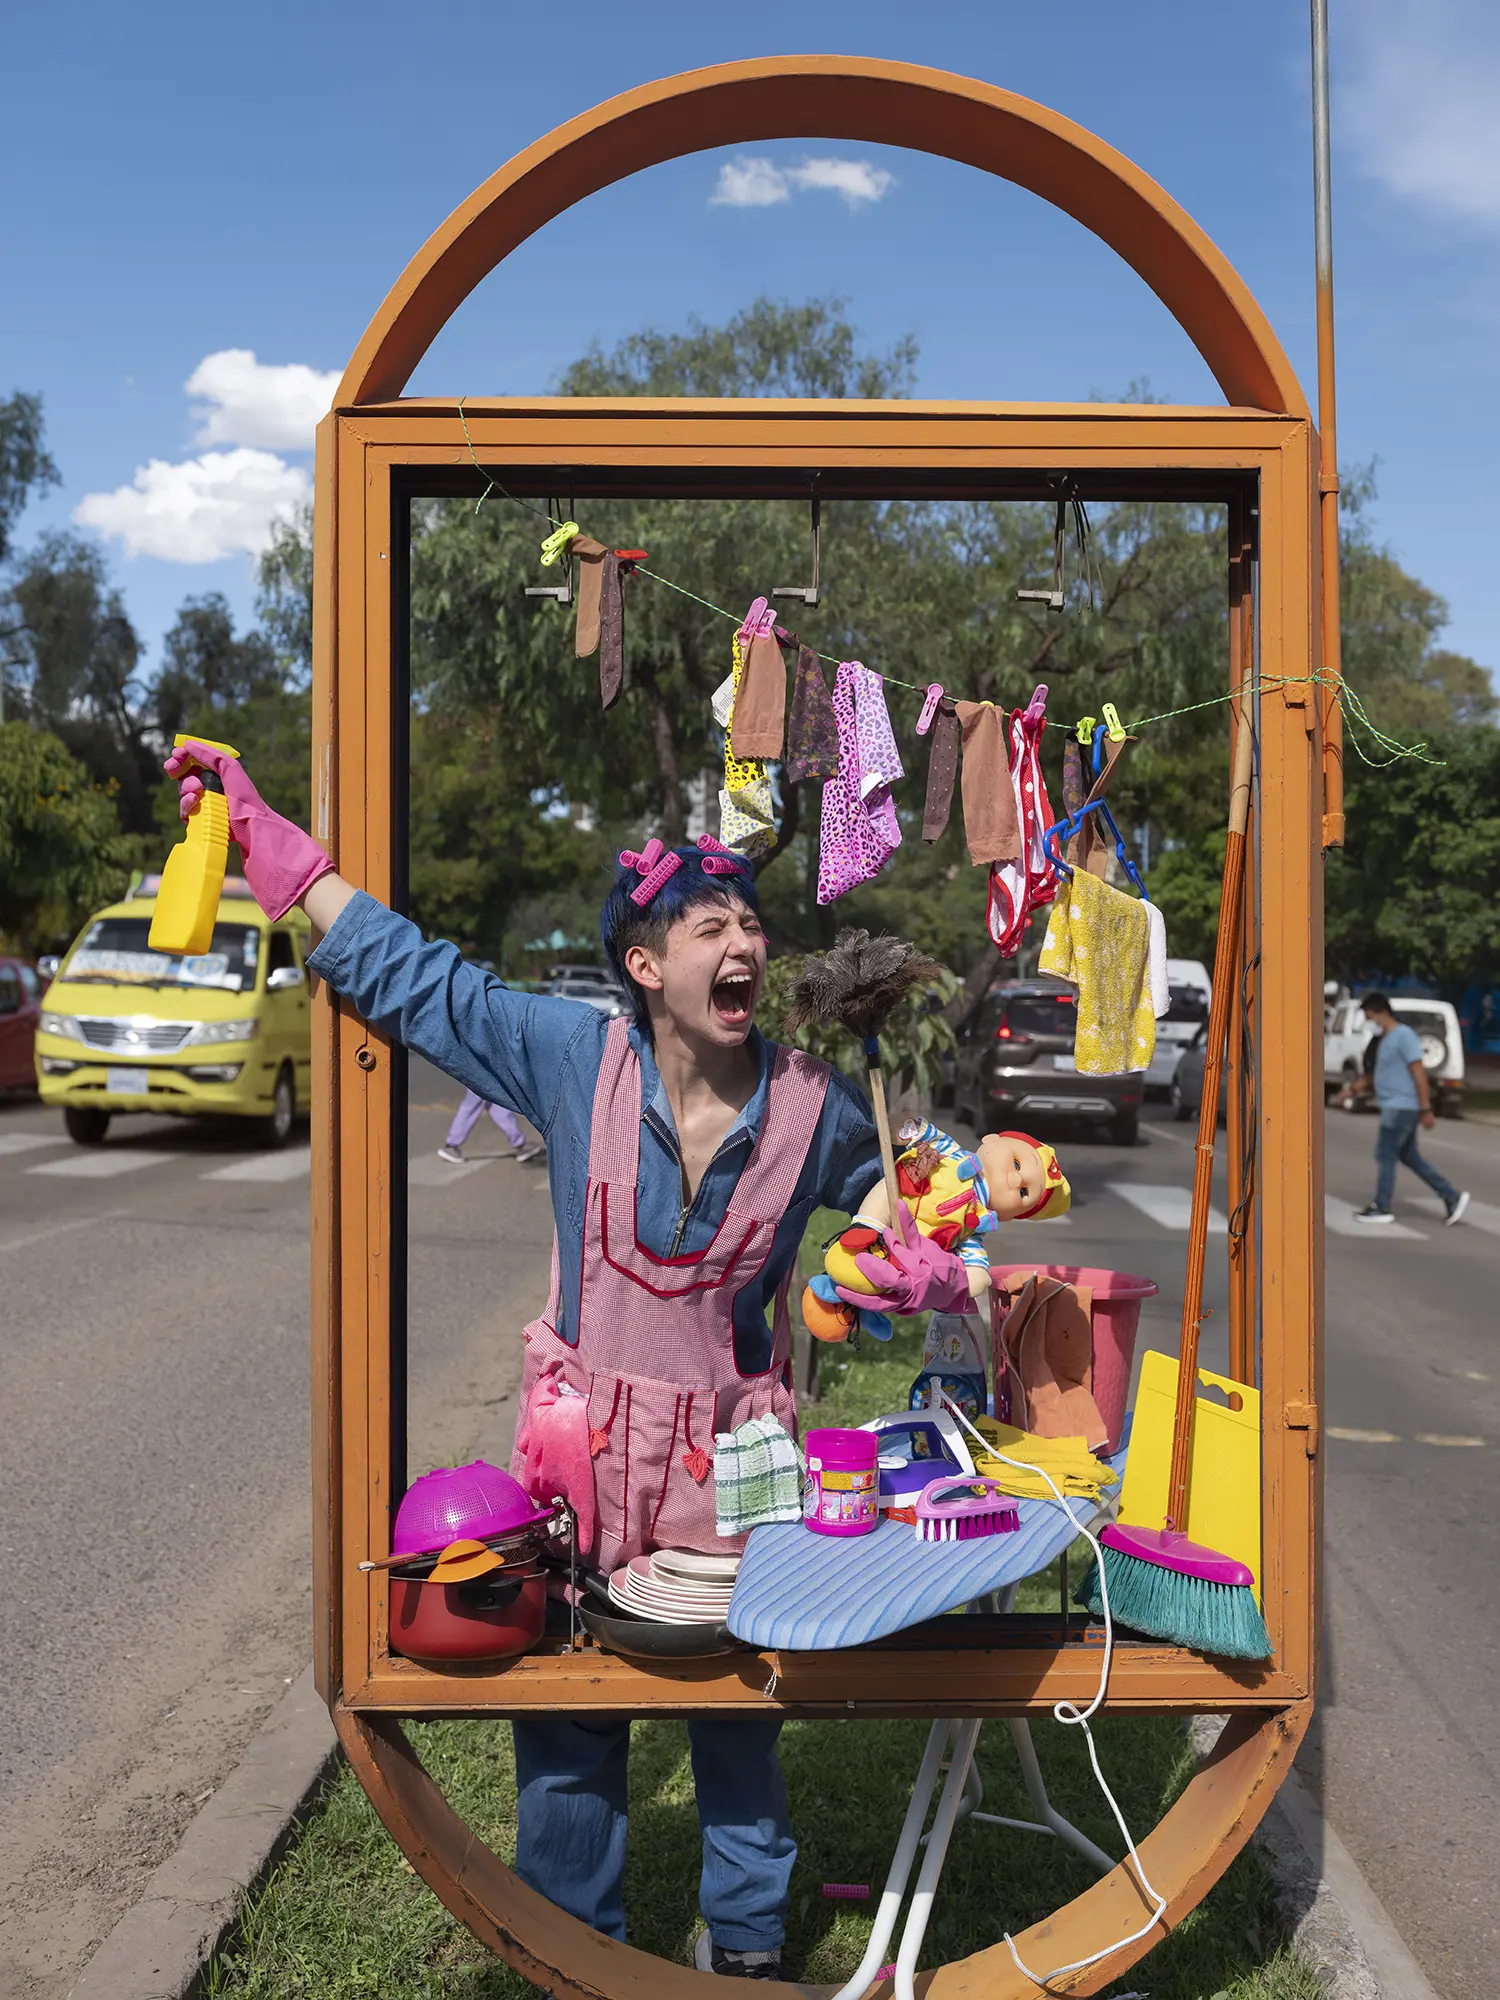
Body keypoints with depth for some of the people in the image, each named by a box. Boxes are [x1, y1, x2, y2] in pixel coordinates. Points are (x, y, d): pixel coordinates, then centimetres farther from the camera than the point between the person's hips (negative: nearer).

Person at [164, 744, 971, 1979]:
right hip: (586, 1435, 0)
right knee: (569, 1702, 13)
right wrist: (260, 827, -3)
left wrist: (927, 1267, -7)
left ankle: (747, 1944, 38)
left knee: (739, 1705, 14)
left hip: (733, 1447, 0)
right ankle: (572, 1940, 36)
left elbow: (892, 1205, 15)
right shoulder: (573, 1058, -10)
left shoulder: (813, 1106, -7)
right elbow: (401, 966, -4)